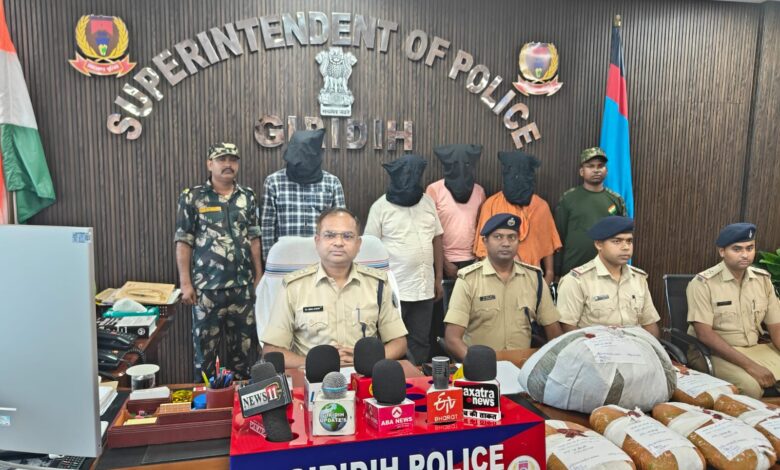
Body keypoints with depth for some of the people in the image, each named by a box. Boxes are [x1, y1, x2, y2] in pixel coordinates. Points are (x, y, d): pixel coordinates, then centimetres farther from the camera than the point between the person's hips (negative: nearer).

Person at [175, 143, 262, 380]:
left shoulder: (248, 196, 7)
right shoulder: (191, 197, -2)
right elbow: (183, 242, -3)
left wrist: (259, 275, 7)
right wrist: (185, 283, -7)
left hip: (242, 285, 3)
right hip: (207, 286, -3)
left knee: (244, 343, 11)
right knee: (206, 344, 8)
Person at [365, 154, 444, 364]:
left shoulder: (428, 202, 7)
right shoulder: (381, 206, -6)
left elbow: (437, 240, 11)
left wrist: (438, 278, 10)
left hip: (425, 288, 4)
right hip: (393, 290, -4)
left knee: (421, 341, 13)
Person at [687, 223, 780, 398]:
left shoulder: (763, 279, 6)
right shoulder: (703, 283, -12)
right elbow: (704, 334, -18)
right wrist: (750, 365, -24)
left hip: (755, 349, 6)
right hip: (713, 352, -6)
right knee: (750, 386, -30)